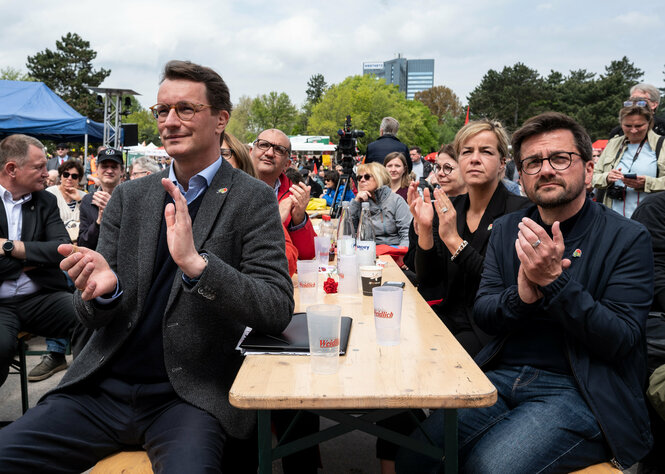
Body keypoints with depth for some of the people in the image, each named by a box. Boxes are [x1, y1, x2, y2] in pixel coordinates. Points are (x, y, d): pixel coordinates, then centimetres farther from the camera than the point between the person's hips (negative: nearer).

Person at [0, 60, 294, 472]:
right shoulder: (129, 197, 9)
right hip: (106, 387, 4)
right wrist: (102, 290, -16)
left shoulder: (253, 199, -4)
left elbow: (278, 312, -13)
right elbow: (95, 318, 9)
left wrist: (195, 262, -28)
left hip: (190, 396, -4)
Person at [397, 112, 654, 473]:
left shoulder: (628, 238, -3)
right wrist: (523, 294, -16)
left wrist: (555, 280, -22)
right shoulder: (506, 229, 10)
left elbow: (620, 341, -11)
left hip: (576, 391, -3)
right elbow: (482, 315, 6)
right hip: (501, 374, 4)